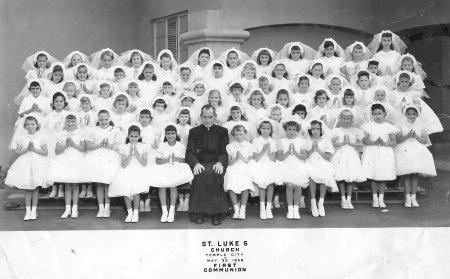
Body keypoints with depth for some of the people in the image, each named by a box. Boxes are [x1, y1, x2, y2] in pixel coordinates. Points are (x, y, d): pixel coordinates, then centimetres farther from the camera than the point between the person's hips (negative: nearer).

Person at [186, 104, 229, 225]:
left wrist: (220, 162, -16)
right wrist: (196, 163, -18)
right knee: (201, 174, -34)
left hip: (216, 163, 0)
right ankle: (198, 212, -27)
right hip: (200, 164, 0)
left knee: (216, 174, -34)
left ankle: (217, 212, -27)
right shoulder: (194, 132, 13)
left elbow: (225, 152, 6)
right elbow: (189, 152, 3)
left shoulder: (222, 131, 14)